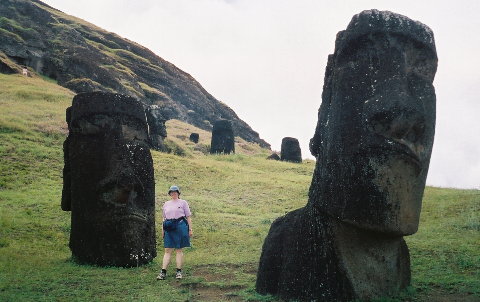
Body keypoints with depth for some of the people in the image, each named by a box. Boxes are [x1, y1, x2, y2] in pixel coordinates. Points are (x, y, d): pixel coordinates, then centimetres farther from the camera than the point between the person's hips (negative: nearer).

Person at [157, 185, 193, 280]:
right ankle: (163, 272, -2)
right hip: (169, 228, 3)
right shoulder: (166, 204, 18)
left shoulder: (183, 202, 8)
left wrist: (190, 229, 0)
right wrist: (162, 230, 13)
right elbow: (164, 218, 20)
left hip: (180, 227, -3)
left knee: (179, 249, 0)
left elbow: (188, 217, 6)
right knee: (168, 250, 0)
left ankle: (179, 271, 6)